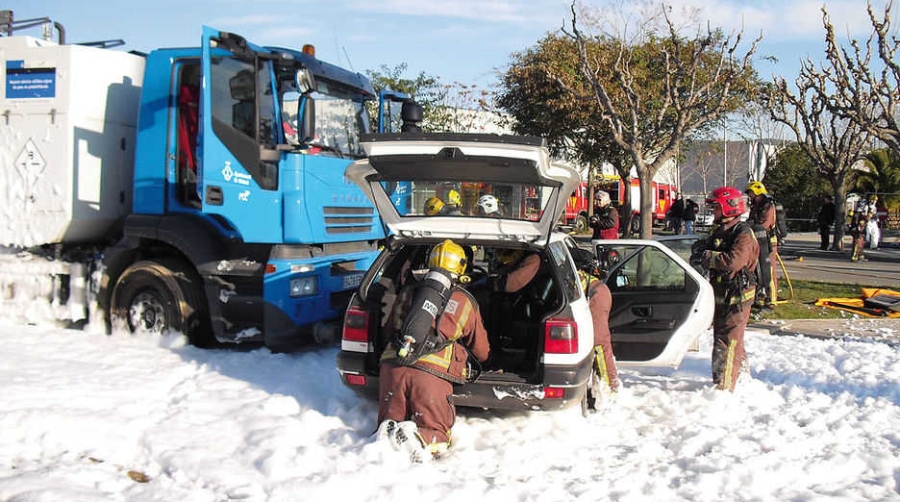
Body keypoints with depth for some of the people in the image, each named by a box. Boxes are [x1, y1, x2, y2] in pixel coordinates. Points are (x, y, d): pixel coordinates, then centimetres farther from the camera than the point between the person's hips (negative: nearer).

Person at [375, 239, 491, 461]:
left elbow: (388, 332, 33)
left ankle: (388, 432, -16)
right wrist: (482, 362, 51)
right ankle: (420, 439, -26)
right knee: (437, 433, 6)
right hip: (432, 372, -3)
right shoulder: (465, 302, 14)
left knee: (390, 421, 18)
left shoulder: (407, 292, 21)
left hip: (392, 365, 3)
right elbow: (481, 351, 27)